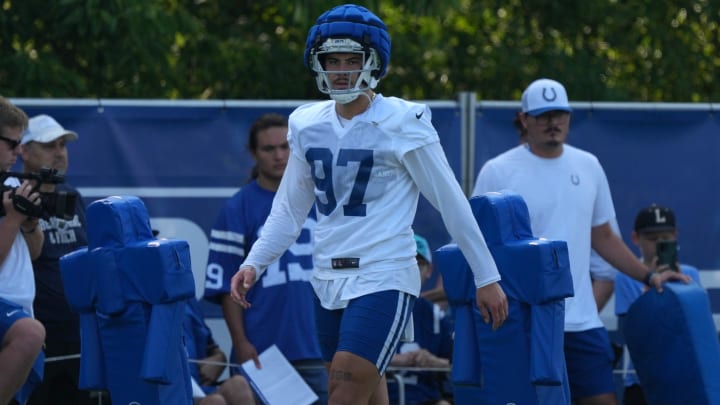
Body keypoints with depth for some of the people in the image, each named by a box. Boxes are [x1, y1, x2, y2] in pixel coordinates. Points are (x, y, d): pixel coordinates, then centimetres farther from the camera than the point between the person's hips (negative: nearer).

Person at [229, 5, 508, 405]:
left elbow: (452, 203, -3)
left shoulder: (403, 124, -7)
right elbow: (289, 210, 17)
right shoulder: (309, 126, 9)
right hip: (329, 279, 6)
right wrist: (253, 264, 5)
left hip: (384, 279, -6)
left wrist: (487, 278, -1)